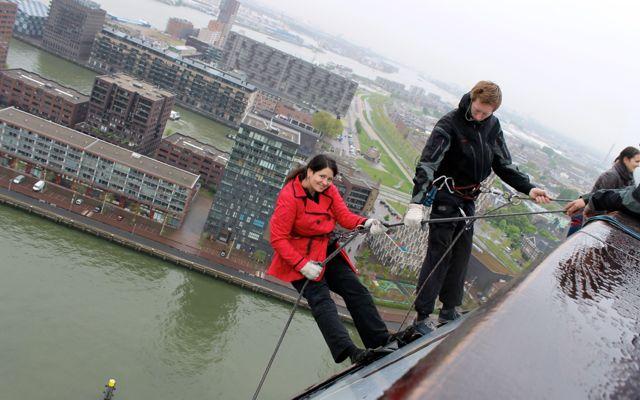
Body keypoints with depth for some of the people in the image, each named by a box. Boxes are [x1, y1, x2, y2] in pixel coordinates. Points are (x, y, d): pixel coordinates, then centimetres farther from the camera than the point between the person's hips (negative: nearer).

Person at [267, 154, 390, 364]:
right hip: (299, 257, -7)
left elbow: (344, 216, -7)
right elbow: (278, 239, -21)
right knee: (320, 299, -21)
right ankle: (348, 350, -31)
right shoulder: (289, 196, -20)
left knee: (357, 291, 1)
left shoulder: (329, 190, 0)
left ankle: (382, 341, 7)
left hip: (326, 251, 7)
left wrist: (366, 223, -28)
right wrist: (302, 264, -28)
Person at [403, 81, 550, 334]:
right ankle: (422, 317, 4)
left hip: (468, 200, 7)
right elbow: (427, 164, -28)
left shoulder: (493, 126, 3)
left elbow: (503, 165, 8)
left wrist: (528, 188, -6)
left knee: (461, 254, 12)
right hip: (445, 198, -6)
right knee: (439, 254, -5)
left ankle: (449, 309, 28)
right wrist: (417, 203, -40)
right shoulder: (450, 124, -18)